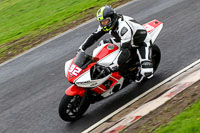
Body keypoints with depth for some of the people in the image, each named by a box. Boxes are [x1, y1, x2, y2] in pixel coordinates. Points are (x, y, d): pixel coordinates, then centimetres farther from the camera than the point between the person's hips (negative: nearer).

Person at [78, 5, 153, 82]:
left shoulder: (123, 27, -39)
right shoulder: (107, 24, -13)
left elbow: (125, 51, -44)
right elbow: (95, 36, 0)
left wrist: (113, 66, -50)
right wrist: (81, 48, -7)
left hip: (142, 42, -9)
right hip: (128, 41, 9)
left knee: (147, 73, -26)